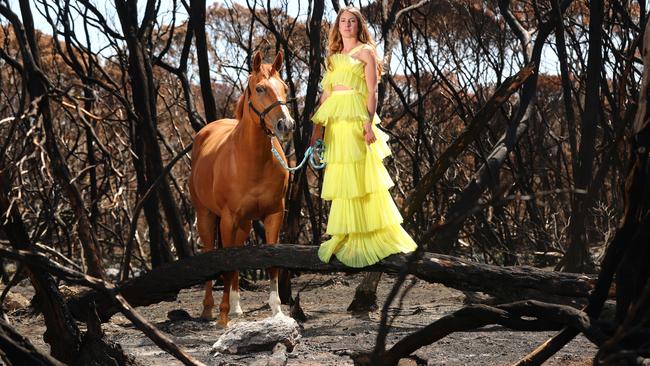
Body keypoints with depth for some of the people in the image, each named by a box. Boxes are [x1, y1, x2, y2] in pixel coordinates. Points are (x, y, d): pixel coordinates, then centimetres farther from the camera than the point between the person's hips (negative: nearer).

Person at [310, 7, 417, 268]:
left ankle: (366, 236, -3)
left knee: (358, 176, -7)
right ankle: (344, 236, 9)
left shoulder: (366, 52, 3)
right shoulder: (333, 57, 20)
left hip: (356, 119, -6)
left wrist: (369, 122, -16)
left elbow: (372, 91, -4)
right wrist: (317, 127, 11)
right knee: (340, 178, 5)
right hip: (335, 122, 6)